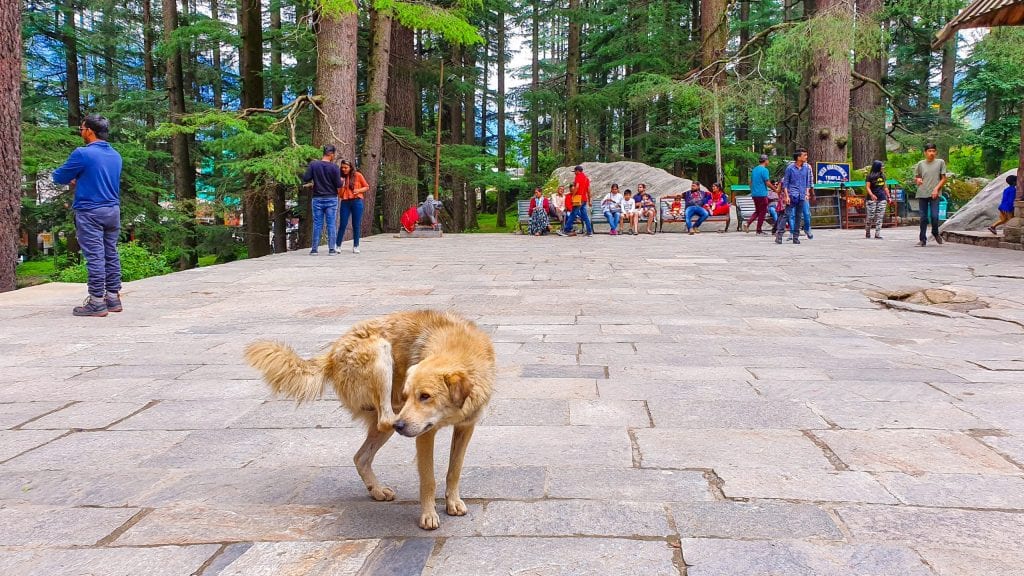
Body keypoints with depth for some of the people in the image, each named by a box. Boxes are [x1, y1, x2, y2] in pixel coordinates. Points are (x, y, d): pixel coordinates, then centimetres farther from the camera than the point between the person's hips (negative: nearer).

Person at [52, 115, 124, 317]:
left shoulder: (83, 154, -12)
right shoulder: (115, 155, 11)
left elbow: (59, 177, -1)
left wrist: (72, 178, 20)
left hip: (90, 212, -7)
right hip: (113, 210, 7)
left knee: (95, 256, -5)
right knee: (111, 254, 11)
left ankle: (97, 302, -3)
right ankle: (113, 298, 15)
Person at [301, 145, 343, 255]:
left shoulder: (313, 164, -3)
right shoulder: (334, 167, -8)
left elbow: (305, 179, -6)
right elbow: (339, 185, -9)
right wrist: (341, 180, 13)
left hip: (317, 198, 2)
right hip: (331, 199, -1)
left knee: (317, 224, 6)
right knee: (331, 224, 3)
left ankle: (314, 249, 7)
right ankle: (332, 249, 3)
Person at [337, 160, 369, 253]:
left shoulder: (357, 175, 2)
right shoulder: (341, 178, 9)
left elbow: (367, 187, 7)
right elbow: (339, 193, 7)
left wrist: (359, 190, -10)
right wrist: (340, 184, -9)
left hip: (356, 202, -2)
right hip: (345, 203, 2)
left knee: (356, 225, 2)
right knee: (342, 225, -2)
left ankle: (355, 246, 10)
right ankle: (338, 246, 2)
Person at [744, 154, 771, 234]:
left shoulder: (754, 169, 12)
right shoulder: (764, 170, -12)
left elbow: (751, 182, 17)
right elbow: (767, 183, -13)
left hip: (754, 194, 8)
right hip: (762, 194, -8)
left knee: (757, 211, 17)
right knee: (762, 212, 2)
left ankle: (747, 223, -3)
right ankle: (759, 231, 4)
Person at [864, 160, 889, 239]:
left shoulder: (883, 175, 14)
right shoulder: (870, 176, -2)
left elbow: (885, 187, 21)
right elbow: (867, 187, -9)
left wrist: (888, 196, 17)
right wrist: (871, 195, -26)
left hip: (882, 198, 5)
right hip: (872, 199, -5)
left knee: (880, 217, 0)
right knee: (871, 216, -6)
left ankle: (878, 234, 0)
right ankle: (867, 233, 10)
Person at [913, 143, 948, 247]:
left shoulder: (940, 162, 5)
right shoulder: (920, 164, 10)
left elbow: (944, 178, 5)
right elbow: (915, 178, 18)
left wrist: (936, 189, -9)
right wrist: (917, 180, -6)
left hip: (934, 194, -2)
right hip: (922, 194, 2)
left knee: (934, 216, -10)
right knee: (923, 217, 3)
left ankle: (935, 233, 17)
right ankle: (922, 239, 9)